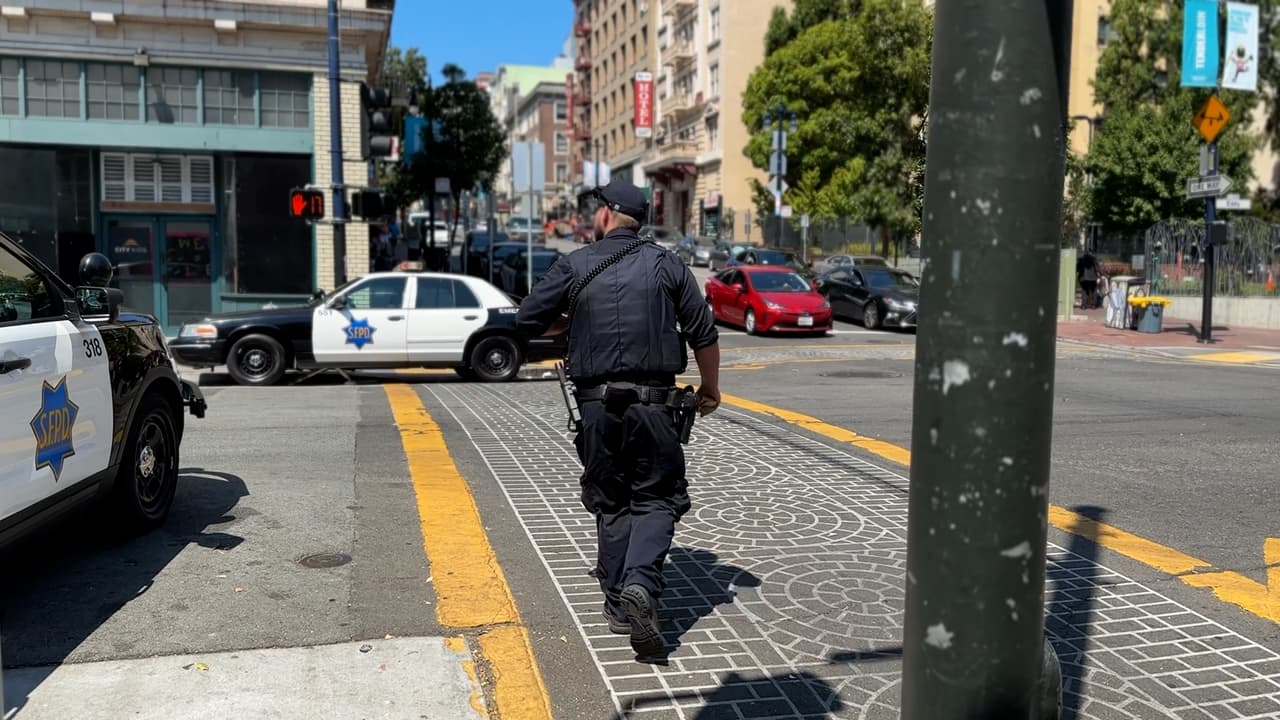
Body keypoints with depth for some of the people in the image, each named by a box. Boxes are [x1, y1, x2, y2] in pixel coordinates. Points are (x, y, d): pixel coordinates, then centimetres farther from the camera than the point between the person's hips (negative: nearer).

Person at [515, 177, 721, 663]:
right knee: (657, 498, 8)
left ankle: (618, 603, 18)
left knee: (610, 504, 14)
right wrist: (710, 389, 18)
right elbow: (703, 332, 5)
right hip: (653, 403, 0)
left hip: (597, 404, 1)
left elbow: (527, 320, 2)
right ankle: (641, 584, -14)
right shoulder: (666, 263, 4)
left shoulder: (575, 265, 2)